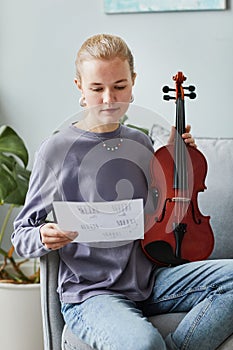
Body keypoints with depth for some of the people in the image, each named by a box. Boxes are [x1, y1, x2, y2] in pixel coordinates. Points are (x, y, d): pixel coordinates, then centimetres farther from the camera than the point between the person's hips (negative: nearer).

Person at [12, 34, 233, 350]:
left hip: (149, 280, 6)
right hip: (90, 294, -6)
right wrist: (44, 238, -22)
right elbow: (20, 236, 0)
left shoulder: (141, 143, 10)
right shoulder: (56, 151, -6)